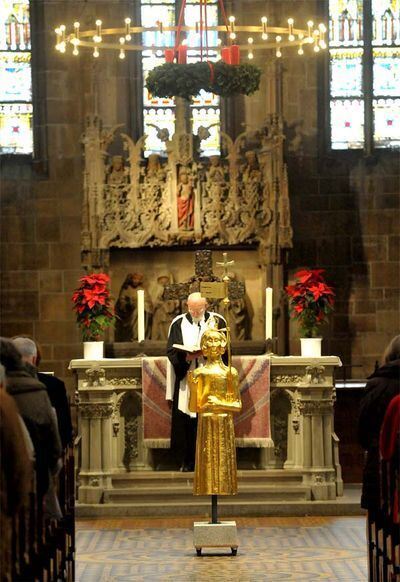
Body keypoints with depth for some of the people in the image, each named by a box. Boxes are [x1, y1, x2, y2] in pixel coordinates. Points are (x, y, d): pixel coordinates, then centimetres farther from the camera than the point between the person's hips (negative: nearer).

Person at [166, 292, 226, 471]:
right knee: (184, 420, -1)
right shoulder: (178, 323, 6)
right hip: (185, 381, 1)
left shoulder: (217, 321, 4)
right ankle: (187, 461, 6)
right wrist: (186, 357, -16)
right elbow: (171, 351, 3)